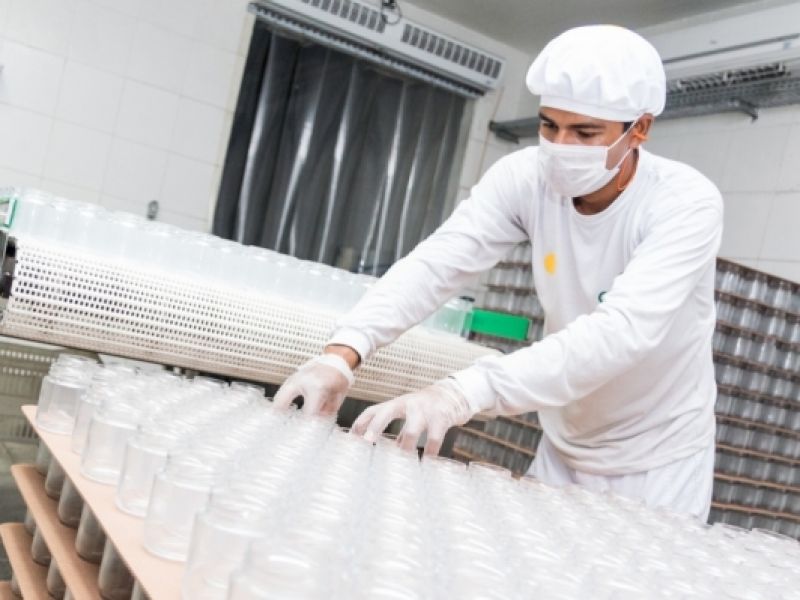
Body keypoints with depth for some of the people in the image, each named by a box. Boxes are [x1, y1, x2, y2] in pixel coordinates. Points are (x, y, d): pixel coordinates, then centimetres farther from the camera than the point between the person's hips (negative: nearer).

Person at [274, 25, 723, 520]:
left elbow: (623, 329, -39)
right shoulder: (526, 177, -14)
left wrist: (467, 392, -51)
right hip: (563, 446, 4)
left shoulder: (687, 203, -25)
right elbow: (436, 262, -25)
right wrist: (343, 352, -41)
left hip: (659, 459, -3)